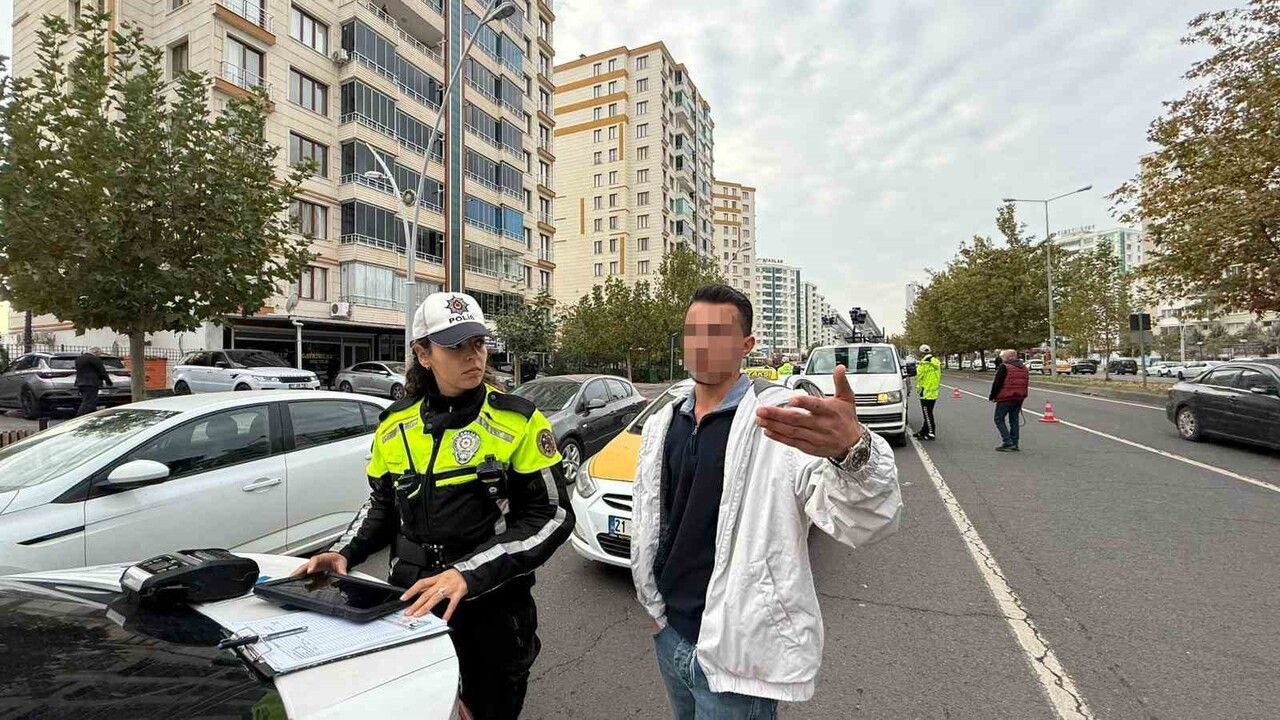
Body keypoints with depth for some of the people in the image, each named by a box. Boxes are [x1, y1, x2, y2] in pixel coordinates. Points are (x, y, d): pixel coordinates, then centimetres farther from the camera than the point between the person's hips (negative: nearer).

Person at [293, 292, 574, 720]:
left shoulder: (518, 422, -14)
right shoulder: (396, 424, 1)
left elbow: (552, 515, -15)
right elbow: (383, 503, 15)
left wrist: (469, 573, -23)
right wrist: (345, 552, -2)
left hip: (492, 613, -3)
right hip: (411, 607, 3)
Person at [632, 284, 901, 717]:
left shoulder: (780, 418, -18)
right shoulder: (663, 424, 2)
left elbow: (864, 523, -31)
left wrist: (852, 451, -51)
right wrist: (653, 602, 12)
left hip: (738, 654, -5)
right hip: (669, 636, 6)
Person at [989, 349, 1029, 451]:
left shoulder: (1004, 367, -11)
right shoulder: (1024, 368, 14)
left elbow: (997, 384, -13)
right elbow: (1026, 384, 17)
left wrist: (992, 396, -3)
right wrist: (1022, 396, 20)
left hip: (1005, 398, -8)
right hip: (1019, 398, 8)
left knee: (999, 419, 0)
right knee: (1014, 420, 13)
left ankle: (1008, 442, -9)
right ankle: (1014, 444, 15)